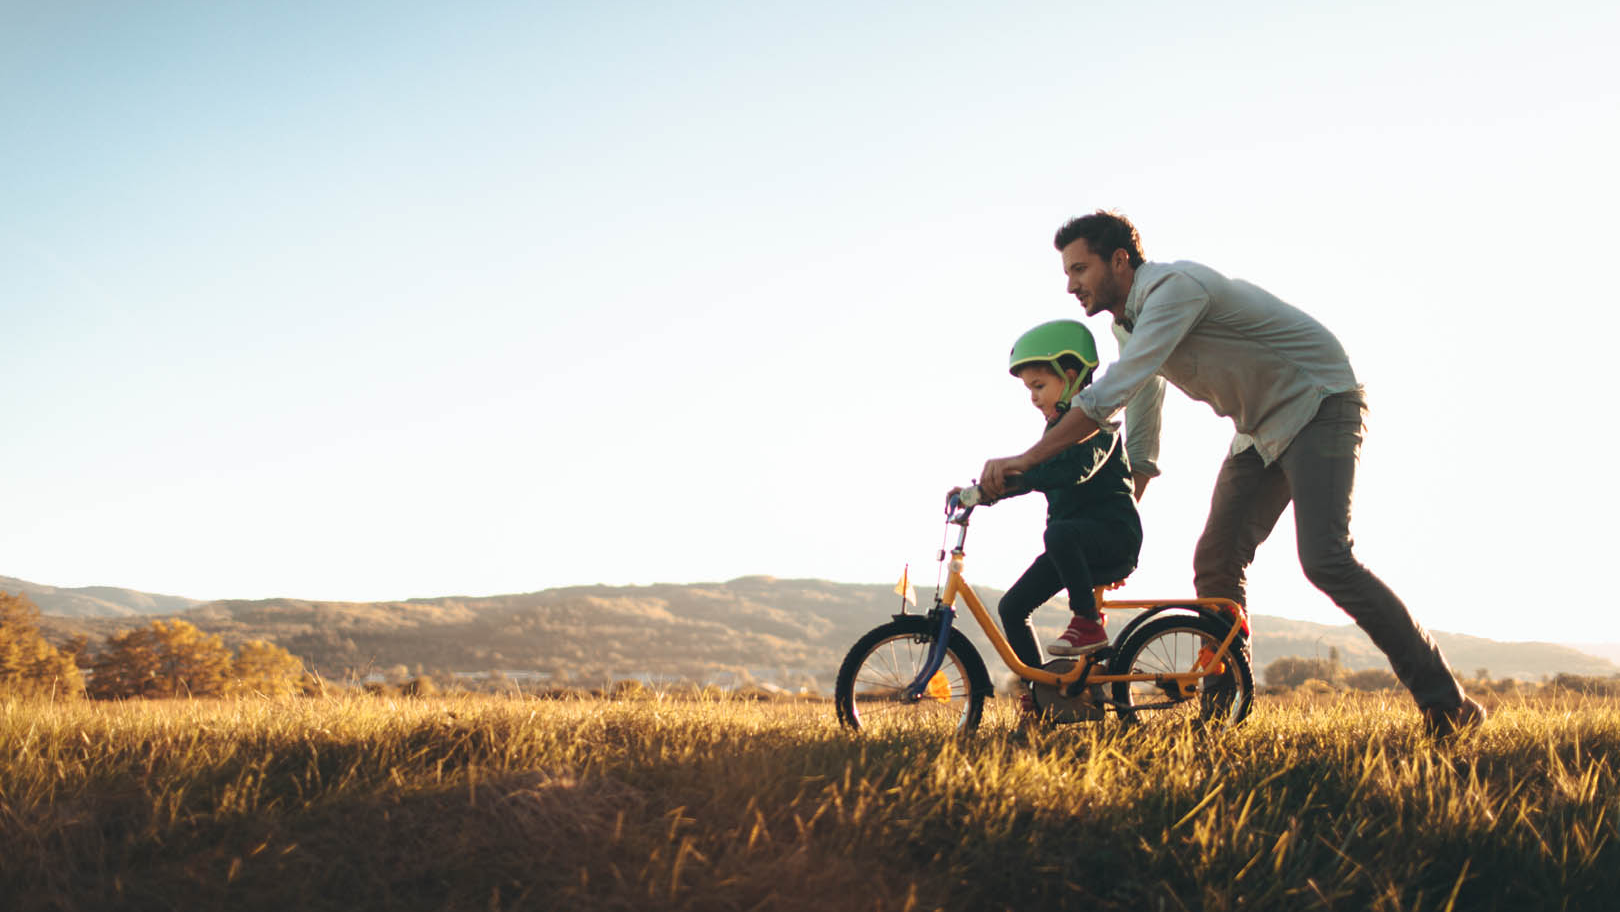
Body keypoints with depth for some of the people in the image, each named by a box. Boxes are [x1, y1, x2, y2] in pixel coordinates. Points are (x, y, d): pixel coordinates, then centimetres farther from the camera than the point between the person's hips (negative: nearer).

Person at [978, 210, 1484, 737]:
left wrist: (1025, 460, -32)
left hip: (1319, 407, -9)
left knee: (1324, 560, -22)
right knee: (1214, 563, -1)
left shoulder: (1175, 287, -24)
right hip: (1260, 430, 9)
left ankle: (1444, 701, -12)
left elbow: (1112, 392, -33)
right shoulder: (1129, 320, 7)